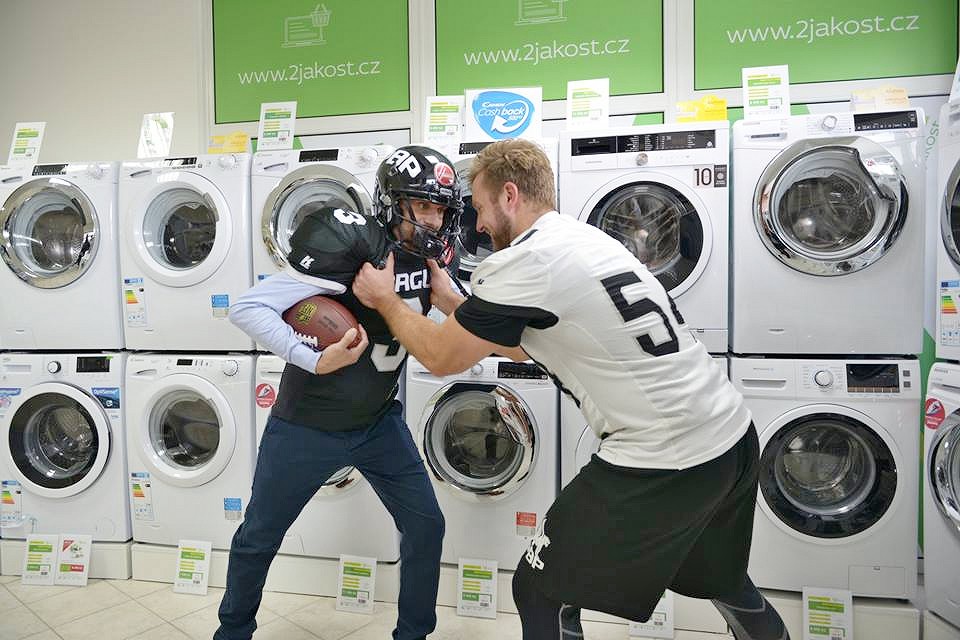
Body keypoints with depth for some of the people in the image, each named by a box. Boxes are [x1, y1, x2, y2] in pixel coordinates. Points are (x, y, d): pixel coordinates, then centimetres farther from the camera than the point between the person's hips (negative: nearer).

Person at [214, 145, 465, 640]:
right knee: (258, 538, 14)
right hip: (307, 427, -5)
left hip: (379, 423, 5)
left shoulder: (427, 255, -3)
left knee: (425, 525, 5)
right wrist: (314, 360, -34)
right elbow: (247, 308, -25)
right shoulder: (351, 245, -25)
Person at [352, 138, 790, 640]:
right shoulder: (585, 238, 13)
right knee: (718, 577, 35)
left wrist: (385, 300, 10)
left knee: (542, 593, 10)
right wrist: (447, 300, 23)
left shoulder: (522, 263, -16)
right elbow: (525, 342, 21)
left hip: (665, 460, -9)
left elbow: (441, 357, -5)